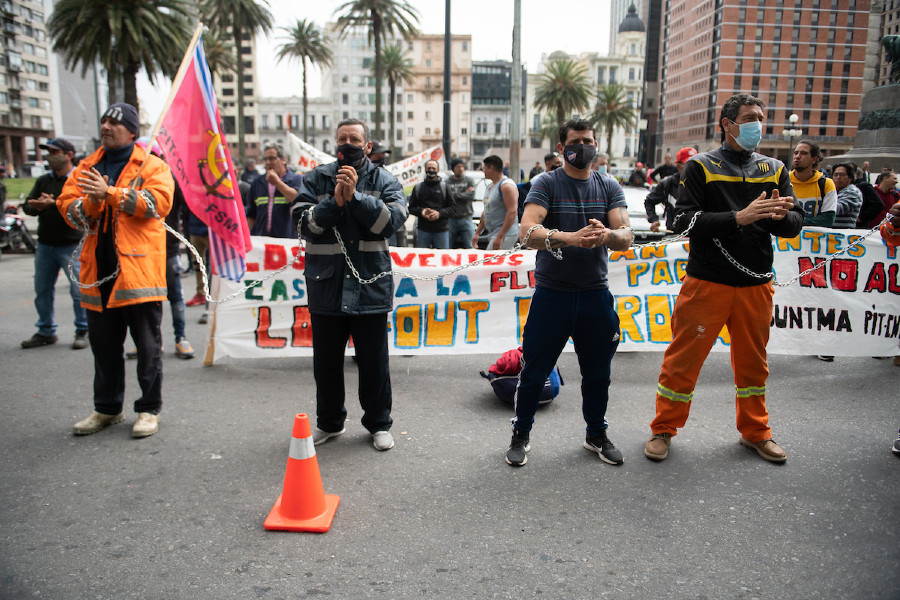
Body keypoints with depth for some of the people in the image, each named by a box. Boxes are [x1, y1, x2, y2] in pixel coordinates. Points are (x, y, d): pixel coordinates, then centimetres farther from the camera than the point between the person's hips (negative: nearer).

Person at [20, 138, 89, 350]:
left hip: (71, 246, -6)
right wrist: (37, 207, -14)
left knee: (78, 290, -3)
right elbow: (27, 205, 8)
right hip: (45, 245, 6)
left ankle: (83, 332, 10)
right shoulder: (43, 180, 14)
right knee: (42, 291, 12)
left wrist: (53, 204, -25)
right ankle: (46, 331, 24)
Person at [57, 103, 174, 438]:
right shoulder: (87, 168, 17)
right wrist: (89, 203, -12)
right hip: (99, 271, 6)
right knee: (103, 344, 14)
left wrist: (110, 192, -20)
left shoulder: (152, 166, 2)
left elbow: (159, 201, -15)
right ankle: (107, 409, 28)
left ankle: (149, 409, 13)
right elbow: (66, 205, 10)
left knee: (147, 344, 1)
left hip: (139, 268, -5)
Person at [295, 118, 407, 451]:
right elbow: (303, 223, -6)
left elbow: (393, 219, -13)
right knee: (326, 361, 14)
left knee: (374, 362, 8)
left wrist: (355, 196, -19)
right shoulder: (316, 179, 6)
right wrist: (335, 201, -18)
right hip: (326, 286, 2)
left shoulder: (384, 181, 4)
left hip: (370, 288, -2)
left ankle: (379, 424, 26)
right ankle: (329, 423, 34)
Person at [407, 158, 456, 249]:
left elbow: (453, 208, 3)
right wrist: (421, 212, -10)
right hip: (423, 230, 1)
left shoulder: (445, 186, 8)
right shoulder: (418, 187, 12)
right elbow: (411, 207, 11)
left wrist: (439, 213, -14)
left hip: (441, 230, -1)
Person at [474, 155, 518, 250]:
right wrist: (477, 233, 20)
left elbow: (512, 212, -21)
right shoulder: (491, 186, 19)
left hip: (505, 234, -10)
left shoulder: (506, 185, -12)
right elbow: (486, 212, 25)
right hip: (493, 233, 10)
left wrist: (500, 237, -26)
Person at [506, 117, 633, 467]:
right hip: (551, 292, -3)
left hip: (595, 293, 3)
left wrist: (607, 235, -29)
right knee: (534, 371, 5)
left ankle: (597, 435, 36)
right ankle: (521, 435, 25)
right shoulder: (547, 184, -4)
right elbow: (527, 231, -21)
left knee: (597, 372, 15)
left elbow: (626, 238, -5)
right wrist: (570, 238, -38)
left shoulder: (609, 187, 7)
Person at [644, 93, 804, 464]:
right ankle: (663, 429, 17)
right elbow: (684, 221, -13)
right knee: (683, 358, 1)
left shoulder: (774, 170, 12)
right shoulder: (701, 167, -1)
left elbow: (795, 224, 7)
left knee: (753, 361, 15)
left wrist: (781, 216, -16)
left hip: (756, 284, 4)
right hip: (707, 282, -4)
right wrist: (739, 217, -23)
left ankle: (755, 431, 32)